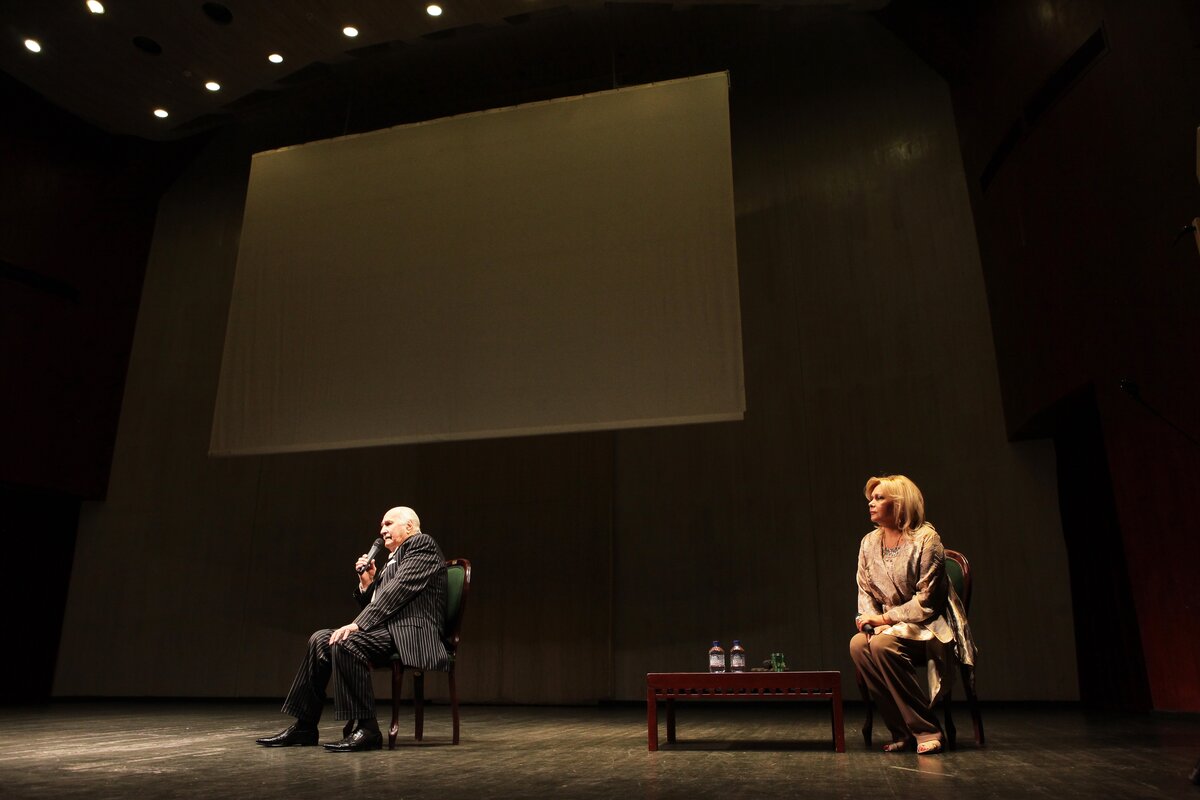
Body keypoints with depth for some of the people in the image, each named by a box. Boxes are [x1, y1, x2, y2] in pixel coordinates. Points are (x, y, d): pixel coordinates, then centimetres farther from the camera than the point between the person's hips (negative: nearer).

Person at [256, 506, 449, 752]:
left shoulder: (422, 544, -2)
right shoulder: (395, 559, 26)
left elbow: (399, 589, -16)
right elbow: (375, 605, 23)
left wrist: (358, 624, -20)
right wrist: (367, 583, 6)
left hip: (410, 635, -10)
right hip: (389, 630, 10)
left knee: (345, 642, -28)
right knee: (321, 639, -1)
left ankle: (365, 729, -21)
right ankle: (304, 726, 3)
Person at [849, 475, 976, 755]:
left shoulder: (926, 539, -13)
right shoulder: (869, 543, 7)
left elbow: (926, 600, -16)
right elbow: (865, 591, 9)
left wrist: (884, 618, -19)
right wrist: (871, 621, -11)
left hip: (929, 626, -6)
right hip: (892, 626, 6)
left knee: (882, 645, -33)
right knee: (858, 644, -26)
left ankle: (926, 730, -19)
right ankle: (902, 732, -13)